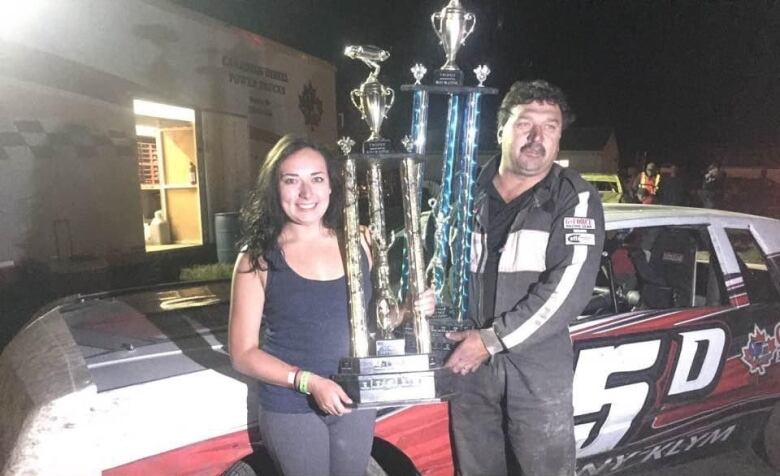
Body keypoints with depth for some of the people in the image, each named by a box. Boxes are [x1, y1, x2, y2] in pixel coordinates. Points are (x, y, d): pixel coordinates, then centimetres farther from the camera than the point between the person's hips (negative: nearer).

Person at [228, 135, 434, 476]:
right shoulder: (258, 258, -11)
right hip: (291, 409, -3)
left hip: (355, 401, 4)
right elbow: (243, 353, -9)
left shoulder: (357, 244, -1)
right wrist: (308, 381, -21)